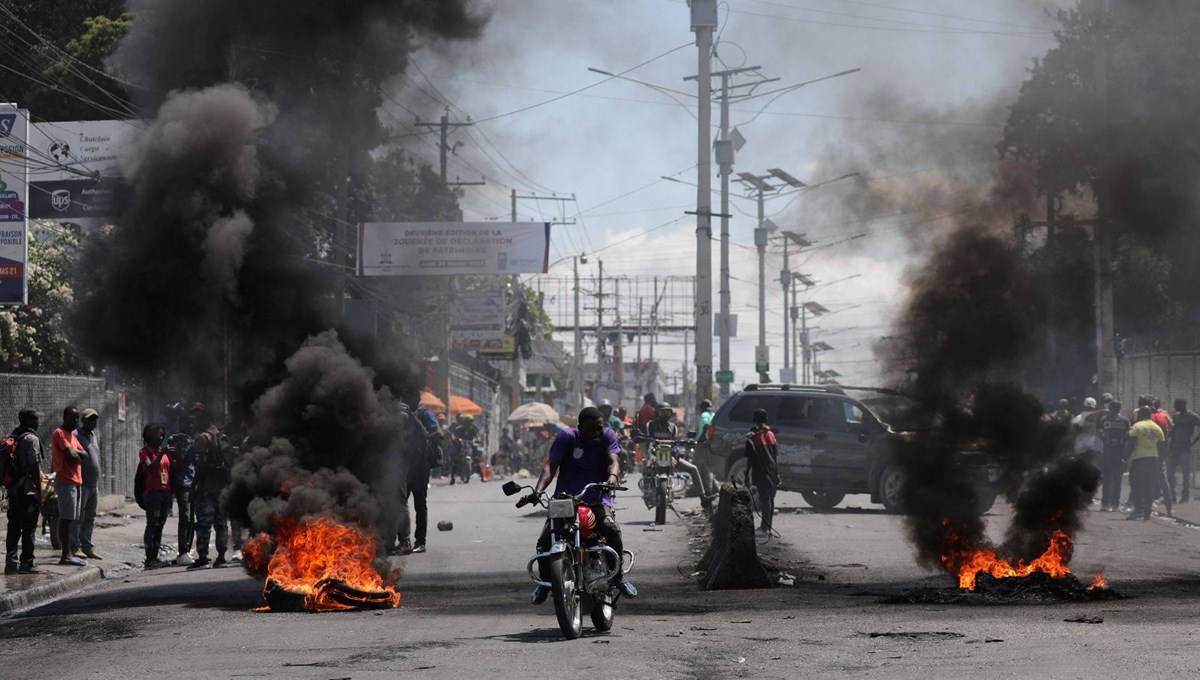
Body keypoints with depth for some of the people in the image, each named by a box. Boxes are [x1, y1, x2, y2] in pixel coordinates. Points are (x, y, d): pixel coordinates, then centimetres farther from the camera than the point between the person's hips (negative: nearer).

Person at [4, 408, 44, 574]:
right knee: (29, 529, -2)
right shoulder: (31, 439, -11)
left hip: (13, 490, 8)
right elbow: (34, 467, -15)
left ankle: (11, 562, 9)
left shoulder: (12, 438, 13)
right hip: (28, 491, -8)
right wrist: (39, 493, -13)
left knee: (14, 528, 9)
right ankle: (26, 562, -2)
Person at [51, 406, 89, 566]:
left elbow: (84, 455, 11)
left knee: (67, 519, 10)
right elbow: (71, 456, -18)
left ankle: (67, 554, 12)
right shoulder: (59, 433, -9)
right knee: (66, 518, -11)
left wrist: (74, 453, -8)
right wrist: (78, 456, 2)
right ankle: (66, 555, -13)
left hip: (75, 481, 9)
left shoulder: (72, 435, 20)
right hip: (66, 482, -9)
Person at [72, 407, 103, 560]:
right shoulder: (76, 435, -9)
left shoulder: (95, 436, 19)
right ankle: (75, 547, -5)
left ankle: (87, 547, 16)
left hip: (94, 484, 9)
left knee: (90, 518, 11)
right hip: (82, 483, -9)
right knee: (78, 517, -7)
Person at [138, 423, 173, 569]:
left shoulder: (164, 451, 18)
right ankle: (149, 559, -9)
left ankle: (155, 557, 10)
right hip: (152, 492, -7)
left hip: (165, 492, 7)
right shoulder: (145, 452, -2)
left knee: (160, 526, 7)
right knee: (152, 525, -8)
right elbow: (150, 468, -17)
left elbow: (170, 470, 20)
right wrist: (160, 455, -24)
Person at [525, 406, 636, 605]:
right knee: (544, 542, -16)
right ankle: (545, 581, 11)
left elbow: (613, 461, -13)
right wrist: (538, 489, -28)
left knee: (611, 528, -30)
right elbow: (551, 465, -10)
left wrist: (613, 476, -38)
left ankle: (618, 575, -9)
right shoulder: (566, 437, -1)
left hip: (597, 499, 0)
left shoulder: (607, 436, 2)